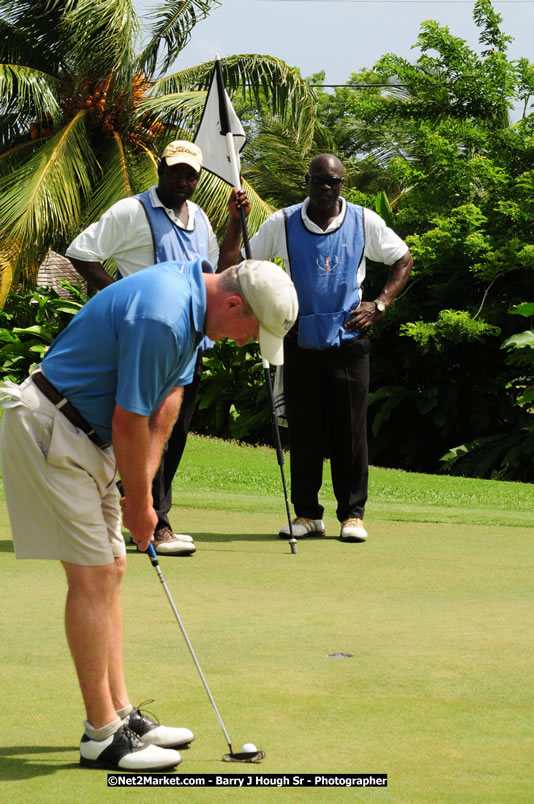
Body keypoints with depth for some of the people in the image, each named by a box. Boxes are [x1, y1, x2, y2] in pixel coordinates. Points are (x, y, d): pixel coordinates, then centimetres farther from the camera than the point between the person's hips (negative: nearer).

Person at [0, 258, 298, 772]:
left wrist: (143, 486, 5)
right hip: (48, 429, -10)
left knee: (110, 569, 11)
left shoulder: (191, 296, 5)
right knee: (92, 575, -9)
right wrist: (140, 504, -7)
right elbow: (128, 422, -21)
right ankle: (101, 735, -3)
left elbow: (168, 396, 10)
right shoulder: (161, 318, -28)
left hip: (86, 435, 10)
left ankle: (119, 713, 16)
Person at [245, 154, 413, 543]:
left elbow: (404, 259, 12)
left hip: (348, 340, -1)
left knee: (350, 431, -1)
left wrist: (380, 304, 1)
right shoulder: (282, 223, 1)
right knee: (303, 432, 3)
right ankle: (307, 513, 13)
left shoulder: (364, 222, 2)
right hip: (301, 342, 1)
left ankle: (353, 514, 8)